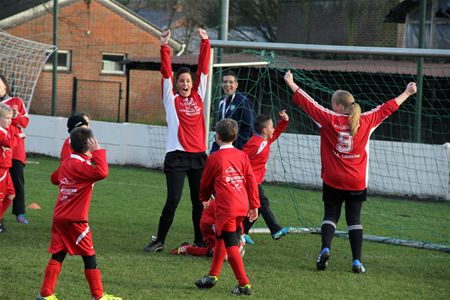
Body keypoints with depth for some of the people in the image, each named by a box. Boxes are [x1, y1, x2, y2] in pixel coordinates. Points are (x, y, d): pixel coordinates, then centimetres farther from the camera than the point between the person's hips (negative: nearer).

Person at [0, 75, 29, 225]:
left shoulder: (16, 102, 8)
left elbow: (25, 122, 5)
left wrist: (16, 116, -13)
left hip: (15, 148, 0)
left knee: (18, 180, -3)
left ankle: (19, 213, -1)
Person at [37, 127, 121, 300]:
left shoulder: (66, 163, 10)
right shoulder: (82, 166, -16)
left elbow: (54, 178, 29)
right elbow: (102, 172, -33)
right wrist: (98, 151, -23)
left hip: (59, 219, 8)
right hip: (76, 220, -8)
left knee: (57, 256, 9)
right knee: (89, 257, 2)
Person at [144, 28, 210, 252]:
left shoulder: (198, 96, 11)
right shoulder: (171, 99, 3)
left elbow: (203, 69, 10)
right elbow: (166, 72, -6)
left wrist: (205, 43, 7)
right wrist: (164, 47, -13)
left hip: (198, 156, 4)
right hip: (176, 156, -4)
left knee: (199, 201, 7)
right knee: (173, 200, -7)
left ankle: (200, 242, 16)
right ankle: (159, 241, 4)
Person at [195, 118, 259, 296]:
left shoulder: (214, 158, -1)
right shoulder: (242, 155, 9)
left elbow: (205, 183, 11)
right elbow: (251, 180, 7)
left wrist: (204, 198, 32)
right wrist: (254, 206, 13)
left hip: (226, 207, -6)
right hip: (242, 206, 6)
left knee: (231, 246, -4)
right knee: (220, 239, 21)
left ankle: (244, 285, -7)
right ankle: (213, 276, 28)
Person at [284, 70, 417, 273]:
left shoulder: (329, 119, -6)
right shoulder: (366, 121, -2)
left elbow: (308, 103, 0)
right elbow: (387, 108, 8)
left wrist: (291, 83, 11)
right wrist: (407, 93, 21)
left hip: (333, 180, -1)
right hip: (357, 183, 1)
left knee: (330, 215, 9)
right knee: (354, 219, 5)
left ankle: (325, 248, -13)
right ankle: (357, 261, -1)